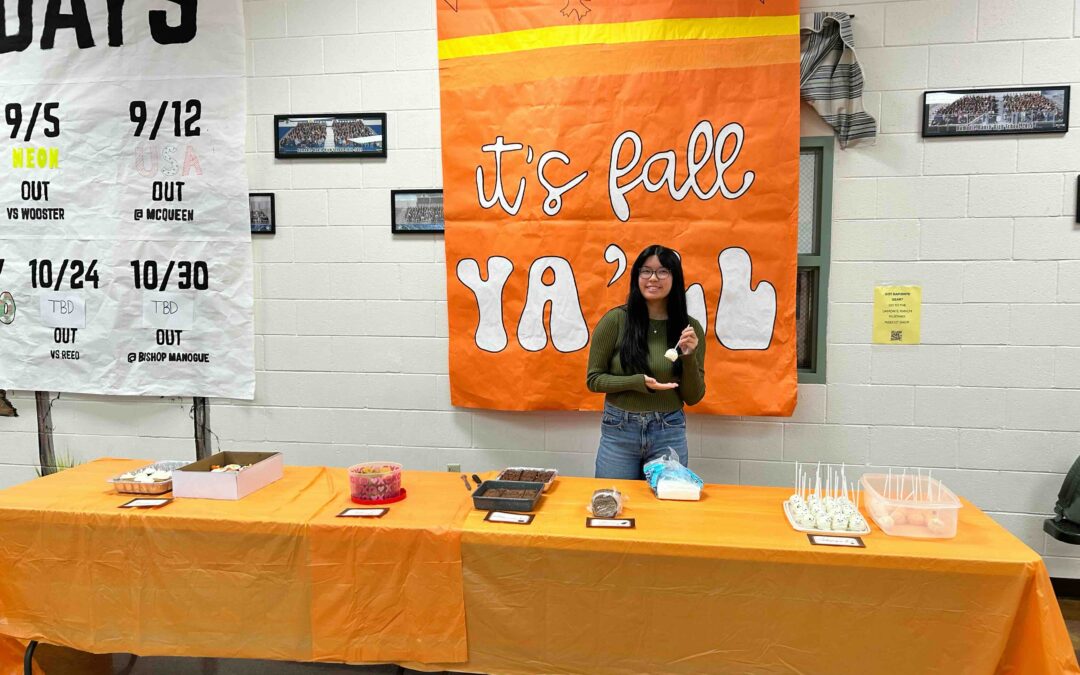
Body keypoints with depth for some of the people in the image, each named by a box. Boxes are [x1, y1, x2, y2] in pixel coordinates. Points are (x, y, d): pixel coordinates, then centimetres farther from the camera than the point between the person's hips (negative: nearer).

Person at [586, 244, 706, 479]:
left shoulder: (690, 328, -2)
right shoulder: (615, 320, -8)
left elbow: (693, 398, 2)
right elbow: (593, 379, -3)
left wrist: (689, 357, -14)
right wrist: (638, 382, -17)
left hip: (669, 433, 1)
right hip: (618, 431, -1)